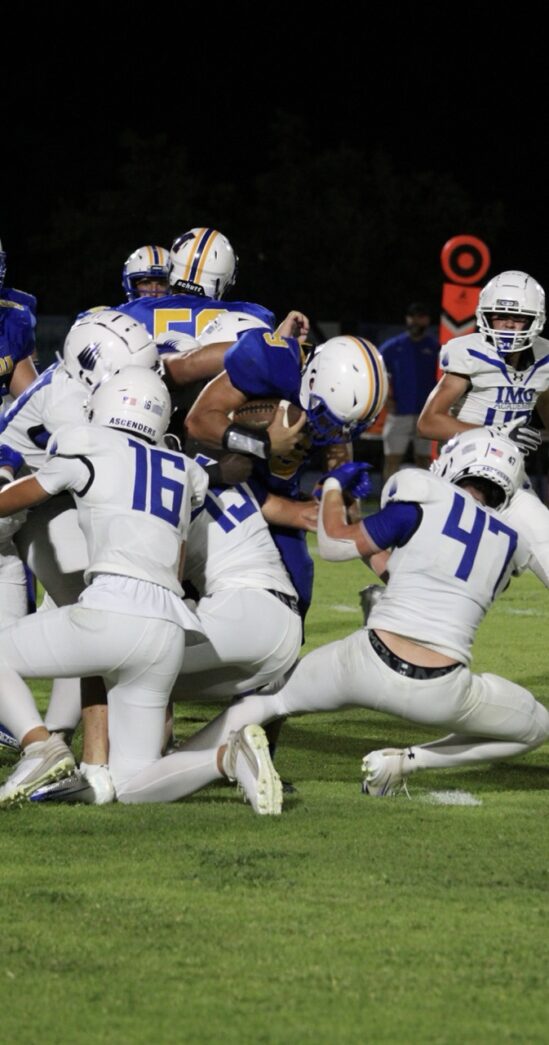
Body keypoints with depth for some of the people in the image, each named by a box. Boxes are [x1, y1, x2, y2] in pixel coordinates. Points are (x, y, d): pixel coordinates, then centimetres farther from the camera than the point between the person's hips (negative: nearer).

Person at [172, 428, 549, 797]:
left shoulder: (425, 501, 1)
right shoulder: (512, 547, 14)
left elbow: (335, 543, 8)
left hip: (370, 666, -1)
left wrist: (334, 486, 25)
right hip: (442, 695, 1)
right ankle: (405, 761, 13)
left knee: (271, 697, 23)